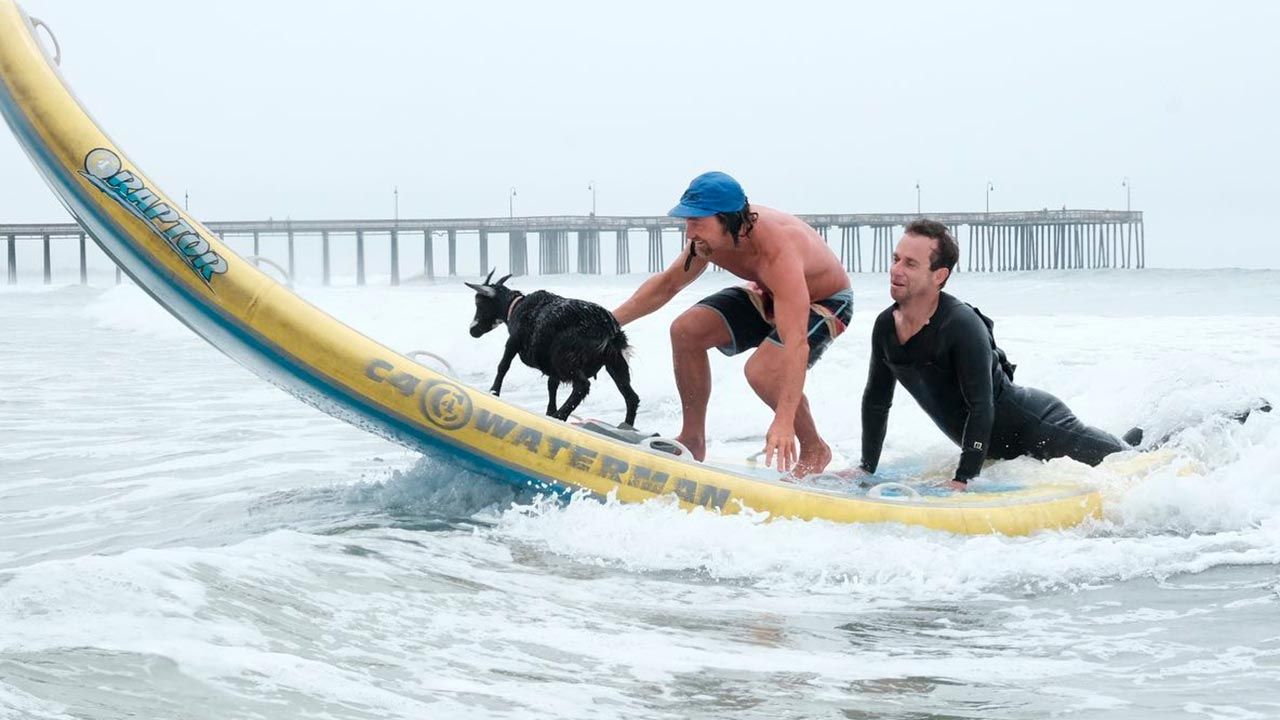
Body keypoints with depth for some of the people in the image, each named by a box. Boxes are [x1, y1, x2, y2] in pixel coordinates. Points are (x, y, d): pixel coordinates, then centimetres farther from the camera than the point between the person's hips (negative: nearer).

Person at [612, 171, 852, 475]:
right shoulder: (712, 235, -20)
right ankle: (692, 441, 9)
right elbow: (666, 284, -1)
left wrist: (784, 420, -54)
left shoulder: (777, 252, -42)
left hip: (827, 302, -8)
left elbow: (796, 344, -48)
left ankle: (815, 452, -4)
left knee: (763, 370, -30)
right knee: (686, 330, -6)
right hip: (769, 295, 8)